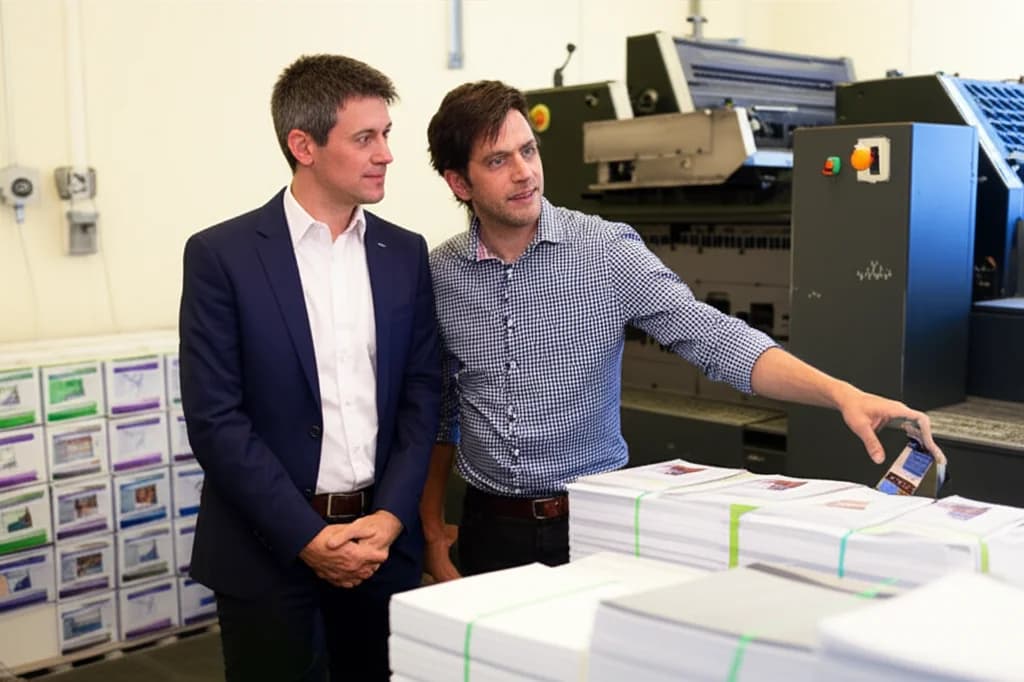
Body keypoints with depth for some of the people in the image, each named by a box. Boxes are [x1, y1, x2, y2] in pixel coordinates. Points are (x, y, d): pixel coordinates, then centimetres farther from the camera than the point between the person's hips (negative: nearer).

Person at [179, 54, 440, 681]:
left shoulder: (406, 254, 6)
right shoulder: (222, 255, -6)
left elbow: (422, 395, 4)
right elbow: (215, 418, -10)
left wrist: (390, 517, -8)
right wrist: (307, 536, -14)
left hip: (383, 539, 4)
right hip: (268, 548, -3)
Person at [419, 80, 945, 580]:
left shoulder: (607, 250, -10)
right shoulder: (439, 275, -2)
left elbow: (713, 337, -17)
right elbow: (438, 415, 8)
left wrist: (842, 394, -29)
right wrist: (433, 530, 7)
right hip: (492, 528, 2)